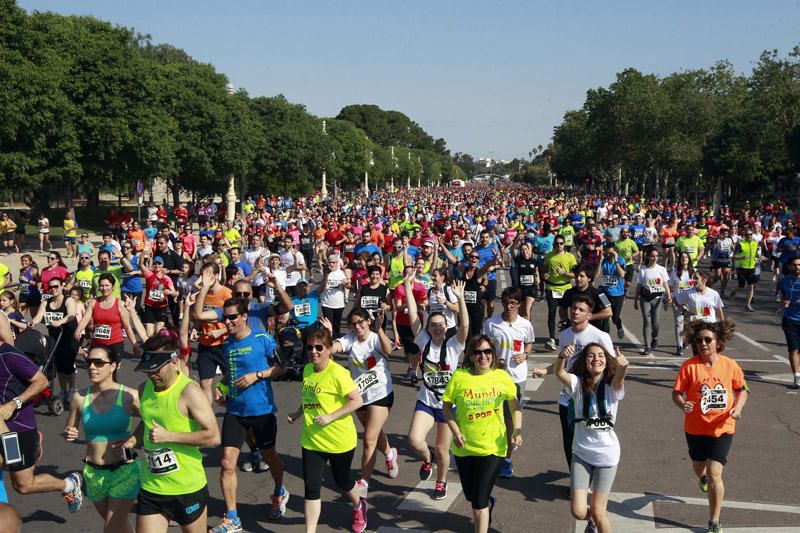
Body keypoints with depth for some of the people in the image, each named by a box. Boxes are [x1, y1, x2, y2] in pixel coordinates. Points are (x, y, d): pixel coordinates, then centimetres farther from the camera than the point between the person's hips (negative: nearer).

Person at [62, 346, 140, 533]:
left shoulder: (129, 396, -12)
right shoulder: (80, 398, -2)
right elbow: (69, 432, 11)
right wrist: (68, 435, -11)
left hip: (123, 471, -4)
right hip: (93, 473, 4)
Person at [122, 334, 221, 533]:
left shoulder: (189, 392, -18)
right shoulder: (145, 388, 4)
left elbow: (213, 436, -21)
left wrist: (168, 436, -23)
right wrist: (134, 439, 3)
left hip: (187, 489, -5)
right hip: (151, 489, 6)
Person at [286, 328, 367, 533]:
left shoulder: (337, 373, -21)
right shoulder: (307, 369, 1)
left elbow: (357, 401, -21)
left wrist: (330, 417, -24)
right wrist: (298, 413, 3)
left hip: (339, 440, -5)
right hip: (311, 439, 5)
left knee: (342, 481, 17)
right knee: (311, 487, 1)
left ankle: (358, 507, 49)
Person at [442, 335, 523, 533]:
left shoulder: (502, 377, -7)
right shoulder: (459, 376, -11)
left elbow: (514, 404, 7)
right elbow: (446, 406, -1)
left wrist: (517, 430, -4)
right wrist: (456, 432, -12)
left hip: (493, 447, -2)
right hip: (464, 447, 2)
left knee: (479, 502, -4)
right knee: (470, 495, 21)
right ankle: (488, 503, 55)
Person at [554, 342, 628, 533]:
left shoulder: (612, 386, -9)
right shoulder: (578, 384, -7)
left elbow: (620, 376, -32)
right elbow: (558, 372, -27)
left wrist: (623, 364, -55)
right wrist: (562, 356, -48)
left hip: (606, 455, -1)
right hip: (581, 454, 1)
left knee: (598, 512, 2)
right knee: (578, 512, -2)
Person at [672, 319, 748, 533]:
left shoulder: (730, 366, -8)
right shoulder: (689, 366, -13)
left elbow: (742, 389, 7)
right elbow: (676, 393, -10)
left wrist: (738, 407, -11)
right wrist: (682, 404, -31)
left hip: (722, 427, -1)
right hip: (696, 427, 1)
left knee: (714, 473, -11)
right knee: (699, 467, 23)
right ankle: (703, 476, 64)